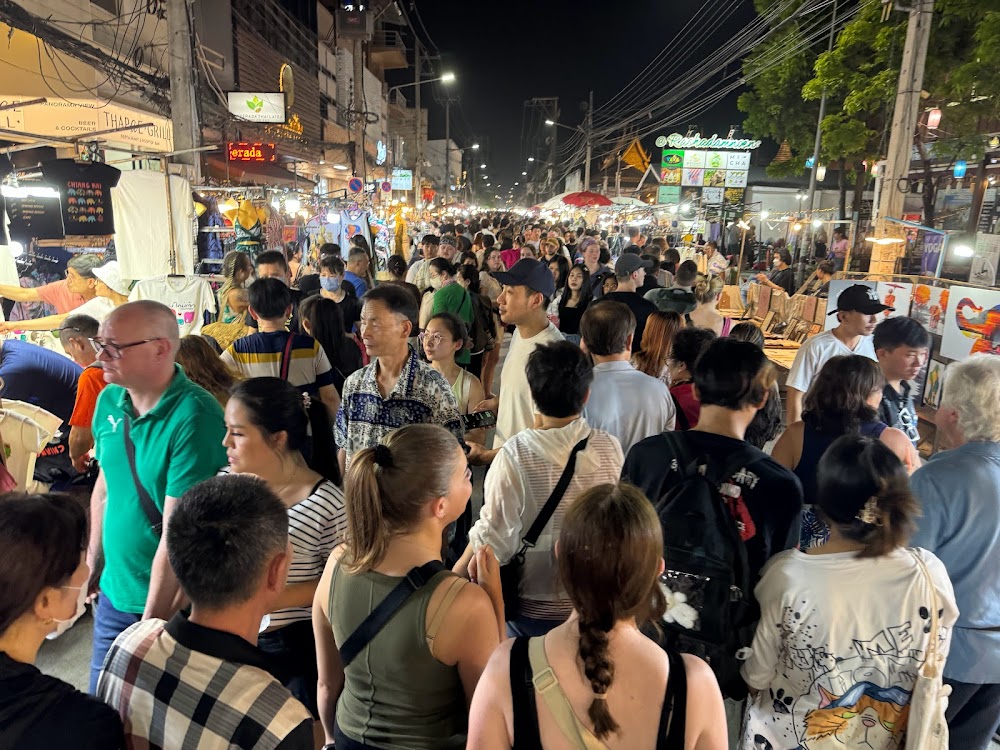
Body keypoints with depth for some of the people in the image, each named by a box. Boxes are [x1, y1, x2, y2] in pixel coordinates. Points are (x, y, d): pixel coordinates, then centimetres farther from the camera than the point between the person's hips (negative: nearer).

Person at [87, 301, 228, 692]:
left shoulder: (195, 417, -26)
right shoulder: (109, 400, -2)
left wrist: (151, 623, -19)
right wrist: (93, 563, 13)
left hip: (172, 602, -6)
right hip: (115, 592, 7)